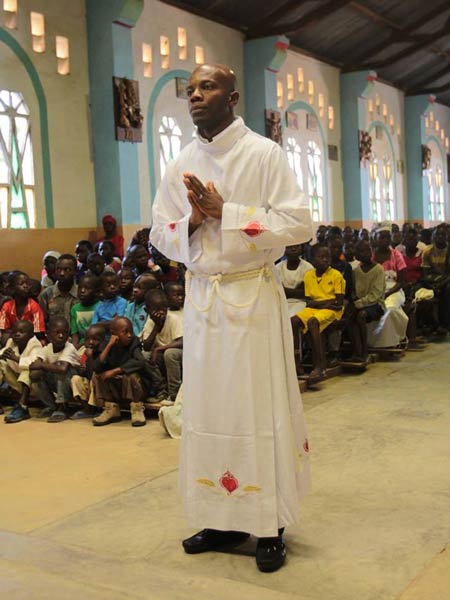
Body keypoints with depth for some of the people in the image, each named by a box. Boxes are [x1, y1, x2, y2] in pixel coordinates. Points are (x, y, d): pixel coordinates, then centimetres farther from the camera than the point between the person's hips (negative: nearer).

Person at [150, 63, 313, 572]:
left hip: (252, 295, -5)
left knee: (259, 407, 0)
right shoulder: (181, 165, 11)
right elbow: (160, 234, 11)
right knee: (208, 408, 8)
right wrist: (191, 220, -11)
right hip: (200, 296, 5)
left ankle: (270, 526, 12)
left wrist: (224, 212, -17)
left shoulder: (264, 154, -4)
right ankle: (223, 519, 20)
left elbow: (298, 224, -11)